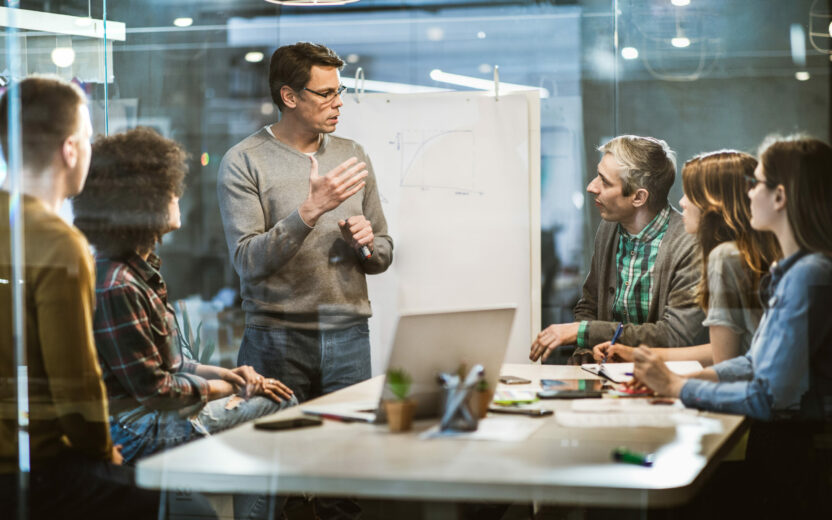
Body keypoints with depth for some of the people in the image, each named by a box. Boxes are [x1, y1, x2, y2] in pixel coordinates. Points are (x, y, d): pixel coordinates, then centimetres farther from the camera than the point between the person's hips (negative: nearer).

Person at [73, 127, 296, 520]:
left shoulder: (142, 268, 12)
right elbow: (153, 389, -19)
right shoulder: (115, 287, -22)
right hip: (137, 433, -10)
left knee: (283, 400, 6)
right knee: (278, 408, -11)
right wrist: (224, 388, -8)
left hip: (155, 413, 10)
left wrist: (220, 373, 3)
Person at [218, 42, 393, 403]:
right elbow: (248, 262, -14)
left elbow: (383, 257, 18)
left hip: (348, 337, 4)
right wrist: (311, 211, -23)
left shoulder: (353, 156, 12)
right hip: (276, 341, -4)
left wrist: (367, 245, -5)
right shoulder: (243, 162, -4)